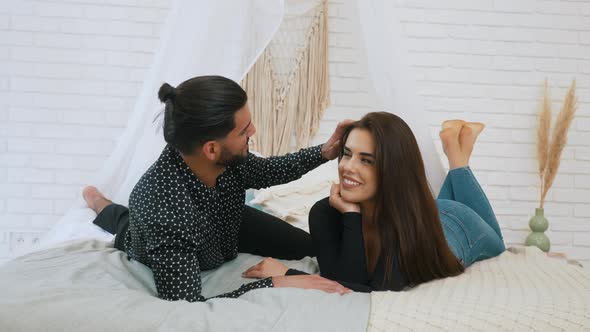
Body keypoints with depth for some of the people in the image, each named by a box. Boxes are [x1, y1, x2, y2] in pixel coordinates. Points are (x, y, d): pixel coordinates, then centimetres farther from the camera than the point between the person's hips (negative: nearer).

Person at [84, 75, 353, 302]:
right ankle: (107, 210, 41)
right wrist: (275, 284, -46)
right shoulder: (163, 211, -50)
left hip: (224, 221, 3)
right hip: (163, 258, -3)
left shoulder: (226, 158, -32)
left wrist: (324, 153, -20)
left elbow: (265, 172, -8)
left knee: (307, 248, 11)